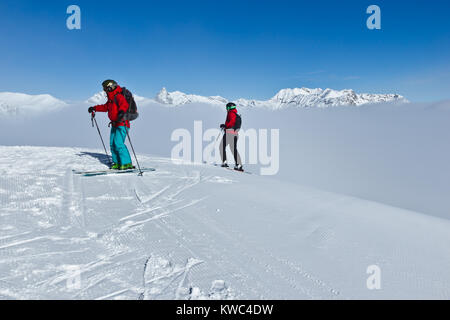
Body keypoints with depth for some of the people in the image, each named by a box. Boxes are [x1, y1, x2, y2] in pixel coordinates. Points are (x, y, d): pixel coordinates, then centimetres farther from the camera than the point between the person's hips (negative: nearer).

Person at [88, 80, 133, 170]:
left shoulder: (119, 96, -11)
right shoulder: (111, 99, 19)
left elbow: (124, 104, -31)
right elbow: (105, 107, 36)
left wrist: (121, 111, -50)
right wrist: (94, 108, 38)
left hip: (122, 124, -10)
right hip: (114, 125, 10)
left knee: (118, 143, -18)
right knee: (112, 144, 5)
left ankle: (127, 164, -15)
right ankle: (117, 163, 10)